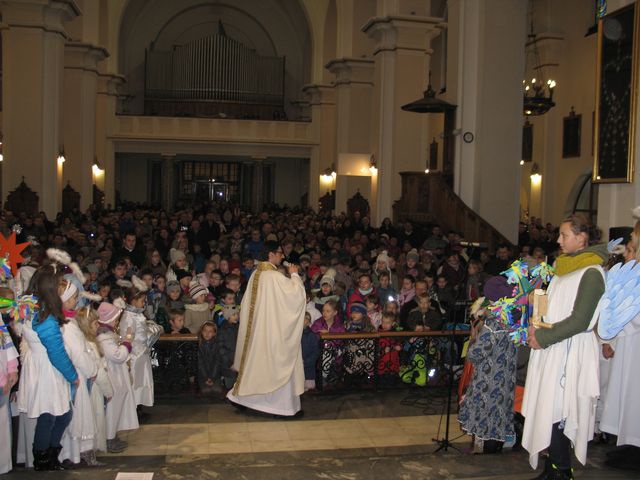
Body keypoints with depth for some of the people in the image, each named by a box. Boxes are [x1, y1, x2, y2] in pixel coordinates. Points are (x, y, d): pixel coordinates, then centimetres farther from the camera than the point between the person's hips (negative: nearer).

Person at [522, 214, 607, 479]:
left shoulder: (591, 272, -11)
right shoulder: (564, 268, 16)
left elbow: (579, 321, -17)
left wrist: (543, 337, -12)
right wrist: (537, 330, 7)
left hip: (570, 352, -8)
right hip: (550, 350, 8)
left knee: (555, 414, -6)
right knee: (546, 411, 8)